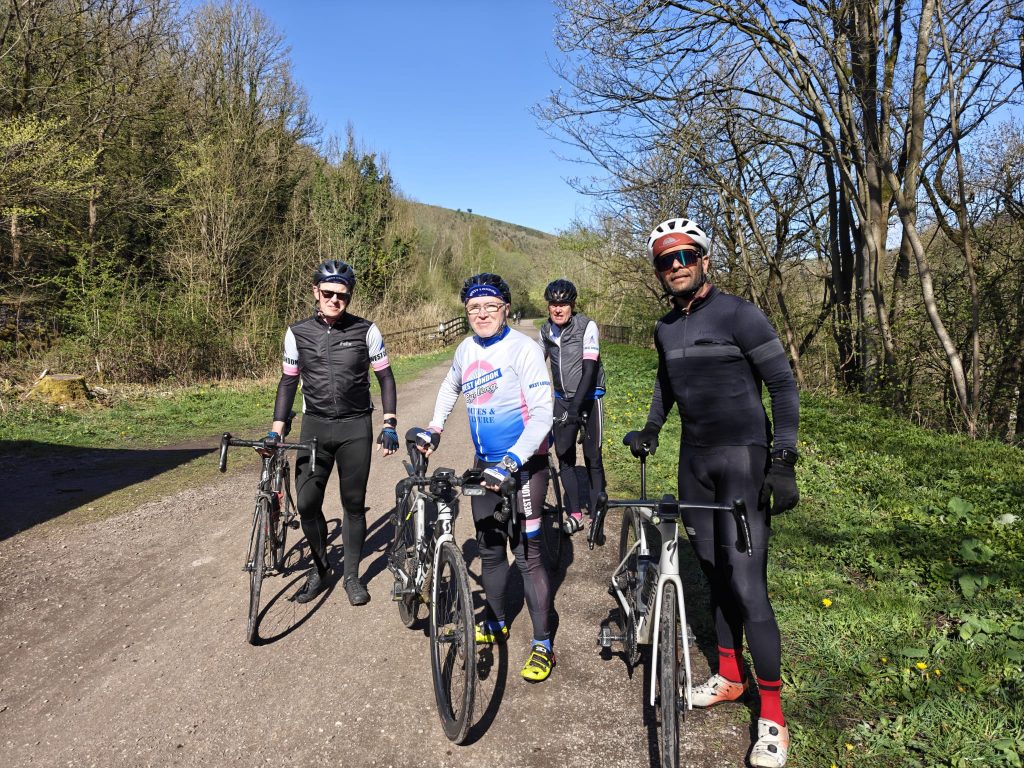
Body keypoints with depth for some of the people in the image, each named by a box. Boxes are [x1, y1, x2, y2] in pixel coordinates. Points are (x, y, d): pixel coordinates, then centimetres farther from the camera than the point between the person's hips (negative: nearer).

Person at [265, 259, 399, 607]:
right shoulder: (297, 333, 1)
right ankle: (320, 567, 23)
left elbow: (385, 378, 1)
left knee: (354, 504, 5)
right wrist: (276, 430, 4)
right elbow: (288, 381, 9)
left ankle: (352, 575, 22)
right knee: (306, 503, -1)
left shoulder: (366, 331, -5)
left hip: (355, 427, -1)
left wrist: (389, 425, -7)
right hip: (315, 426, 2)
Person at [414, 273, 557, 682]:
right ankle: (495, 624, 36)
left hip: (525, 464, -6)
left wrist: (511, 462, -30)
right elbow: (450, 386, 26)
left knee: (526, 553, -3)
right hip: (486, 464, 7)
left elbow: (543, 413, -22)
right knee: (489, 549, 15)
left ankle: (542, 645, 11)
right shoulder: (466, 349, 4)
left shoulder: (524, 349, -16)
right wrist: (434, 429, 16)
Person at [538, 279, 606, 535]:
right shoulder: (546, 331, -1)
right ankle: (575, 514, 12)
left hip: (588, 398, -4)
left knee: (592, 458, -1)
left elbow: (589, 369, -24)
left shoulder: (587, 326, -17)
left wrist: (575, 406, -33)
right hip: (562, 399, 5)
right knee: (564, 455, 3)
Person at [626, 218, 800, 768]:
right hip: (694, 458, 7)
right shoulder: (666, 328, 9)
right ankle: (730, 675, 31)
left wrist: (783, 461, -17)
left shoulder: (737, 314, -11)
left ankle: (772, 716, 6)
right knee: (713, 572, 14)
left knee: (746, 586, -8)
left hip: (743, 458, -6)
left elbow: (783, 384, -11)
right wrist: (651, 428, 18)